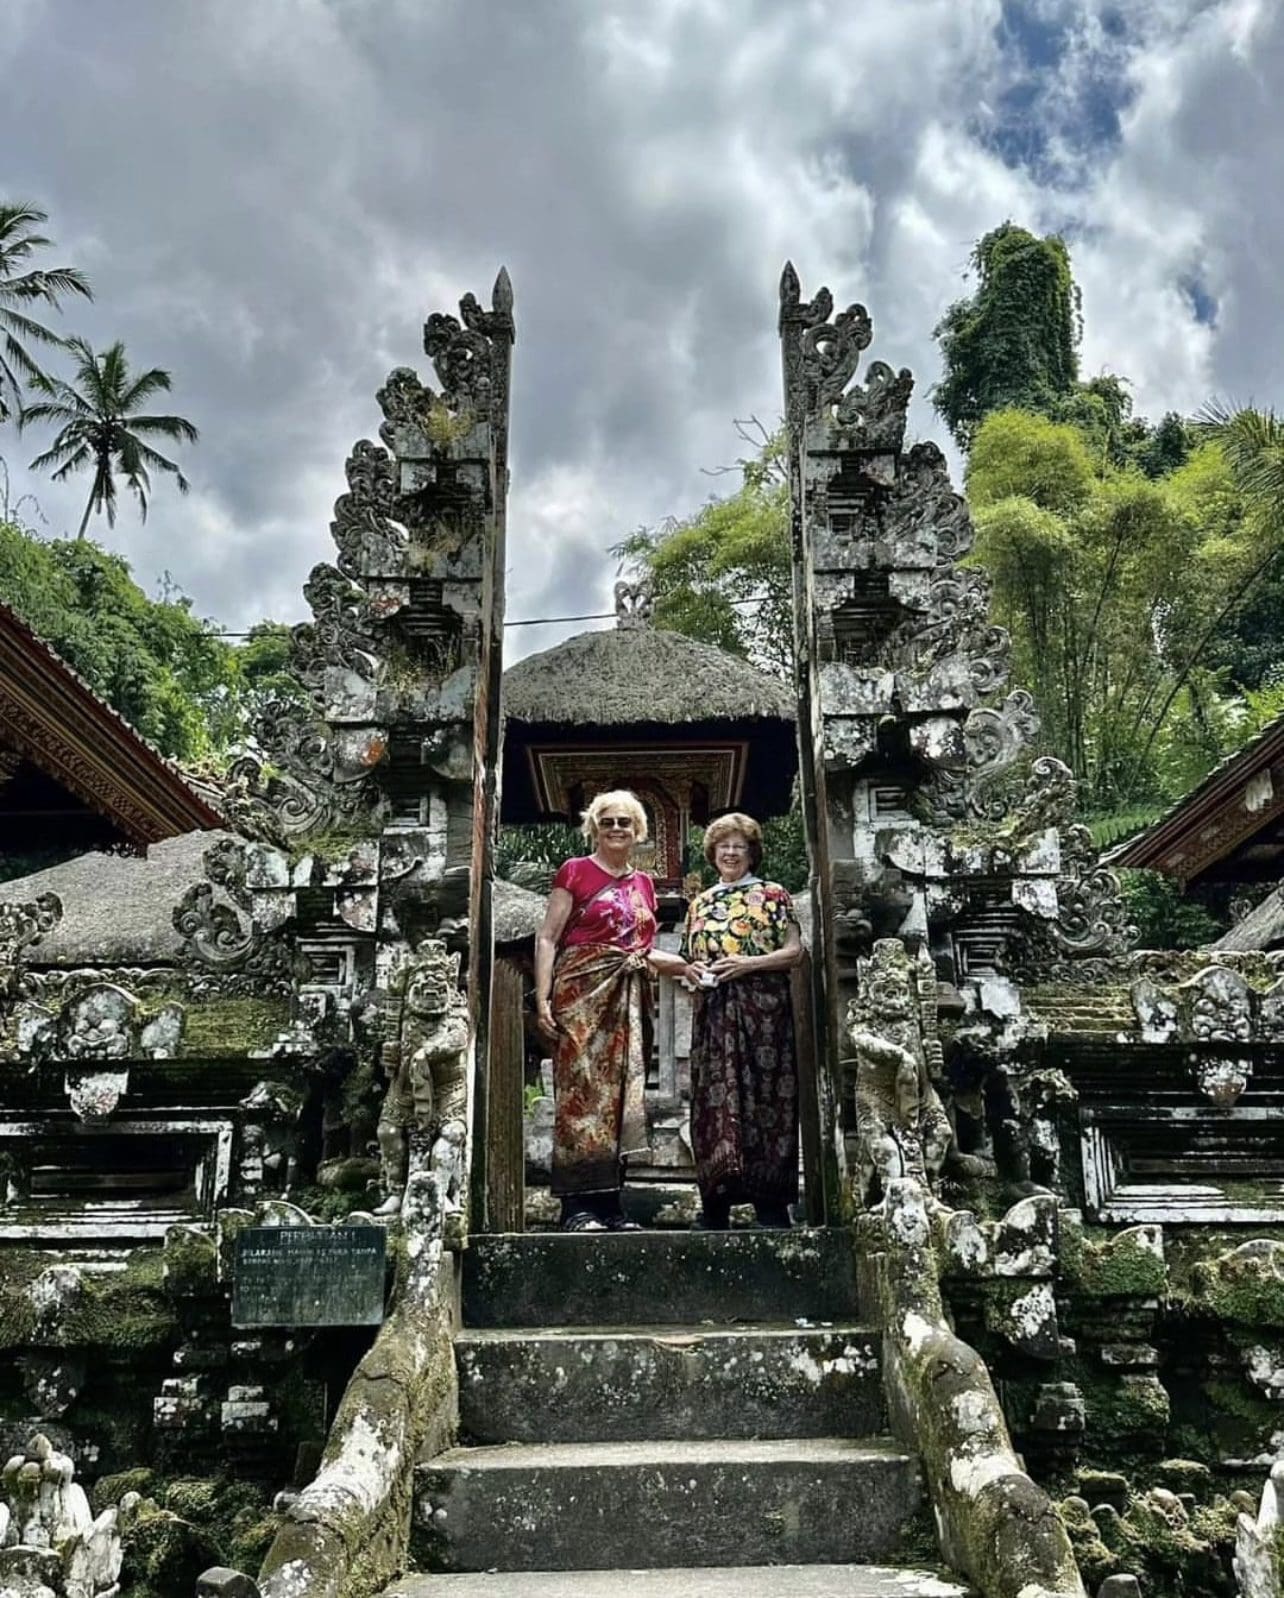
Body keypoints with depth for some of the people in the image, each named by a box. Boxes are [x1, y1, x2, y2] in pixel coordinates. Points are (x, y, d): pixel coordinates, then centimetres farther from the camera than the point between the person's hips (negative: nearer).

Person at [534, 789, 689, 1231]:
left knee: (620, 1092, 4)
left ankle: (609, 1203, 9)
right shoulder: (575, 872, 3)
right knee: (582, 1089, -9)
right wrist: (542, 998, -12)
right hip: (583, 994, -5)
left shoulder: (644, 884, 19)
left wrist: (694, 966, 8)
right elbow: (547, 939, -2)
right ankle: (577, 1205, -5)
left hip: (627, 998, 5)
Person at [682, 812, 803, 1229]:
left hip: (761, 1011, -4)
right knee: (715, 1099, 1)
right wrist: (693, 968, -2)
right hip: (713, 1014, 4)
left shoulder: (772, 894, 4)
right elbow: (689, 956, 21)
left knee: (762, 1096, -5)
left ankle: (770, 1203, 0)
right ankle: (715, 1204, 6)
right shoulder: (700, 902, 17)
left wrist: (747, 964, -13)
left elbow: (795, 951, -2)